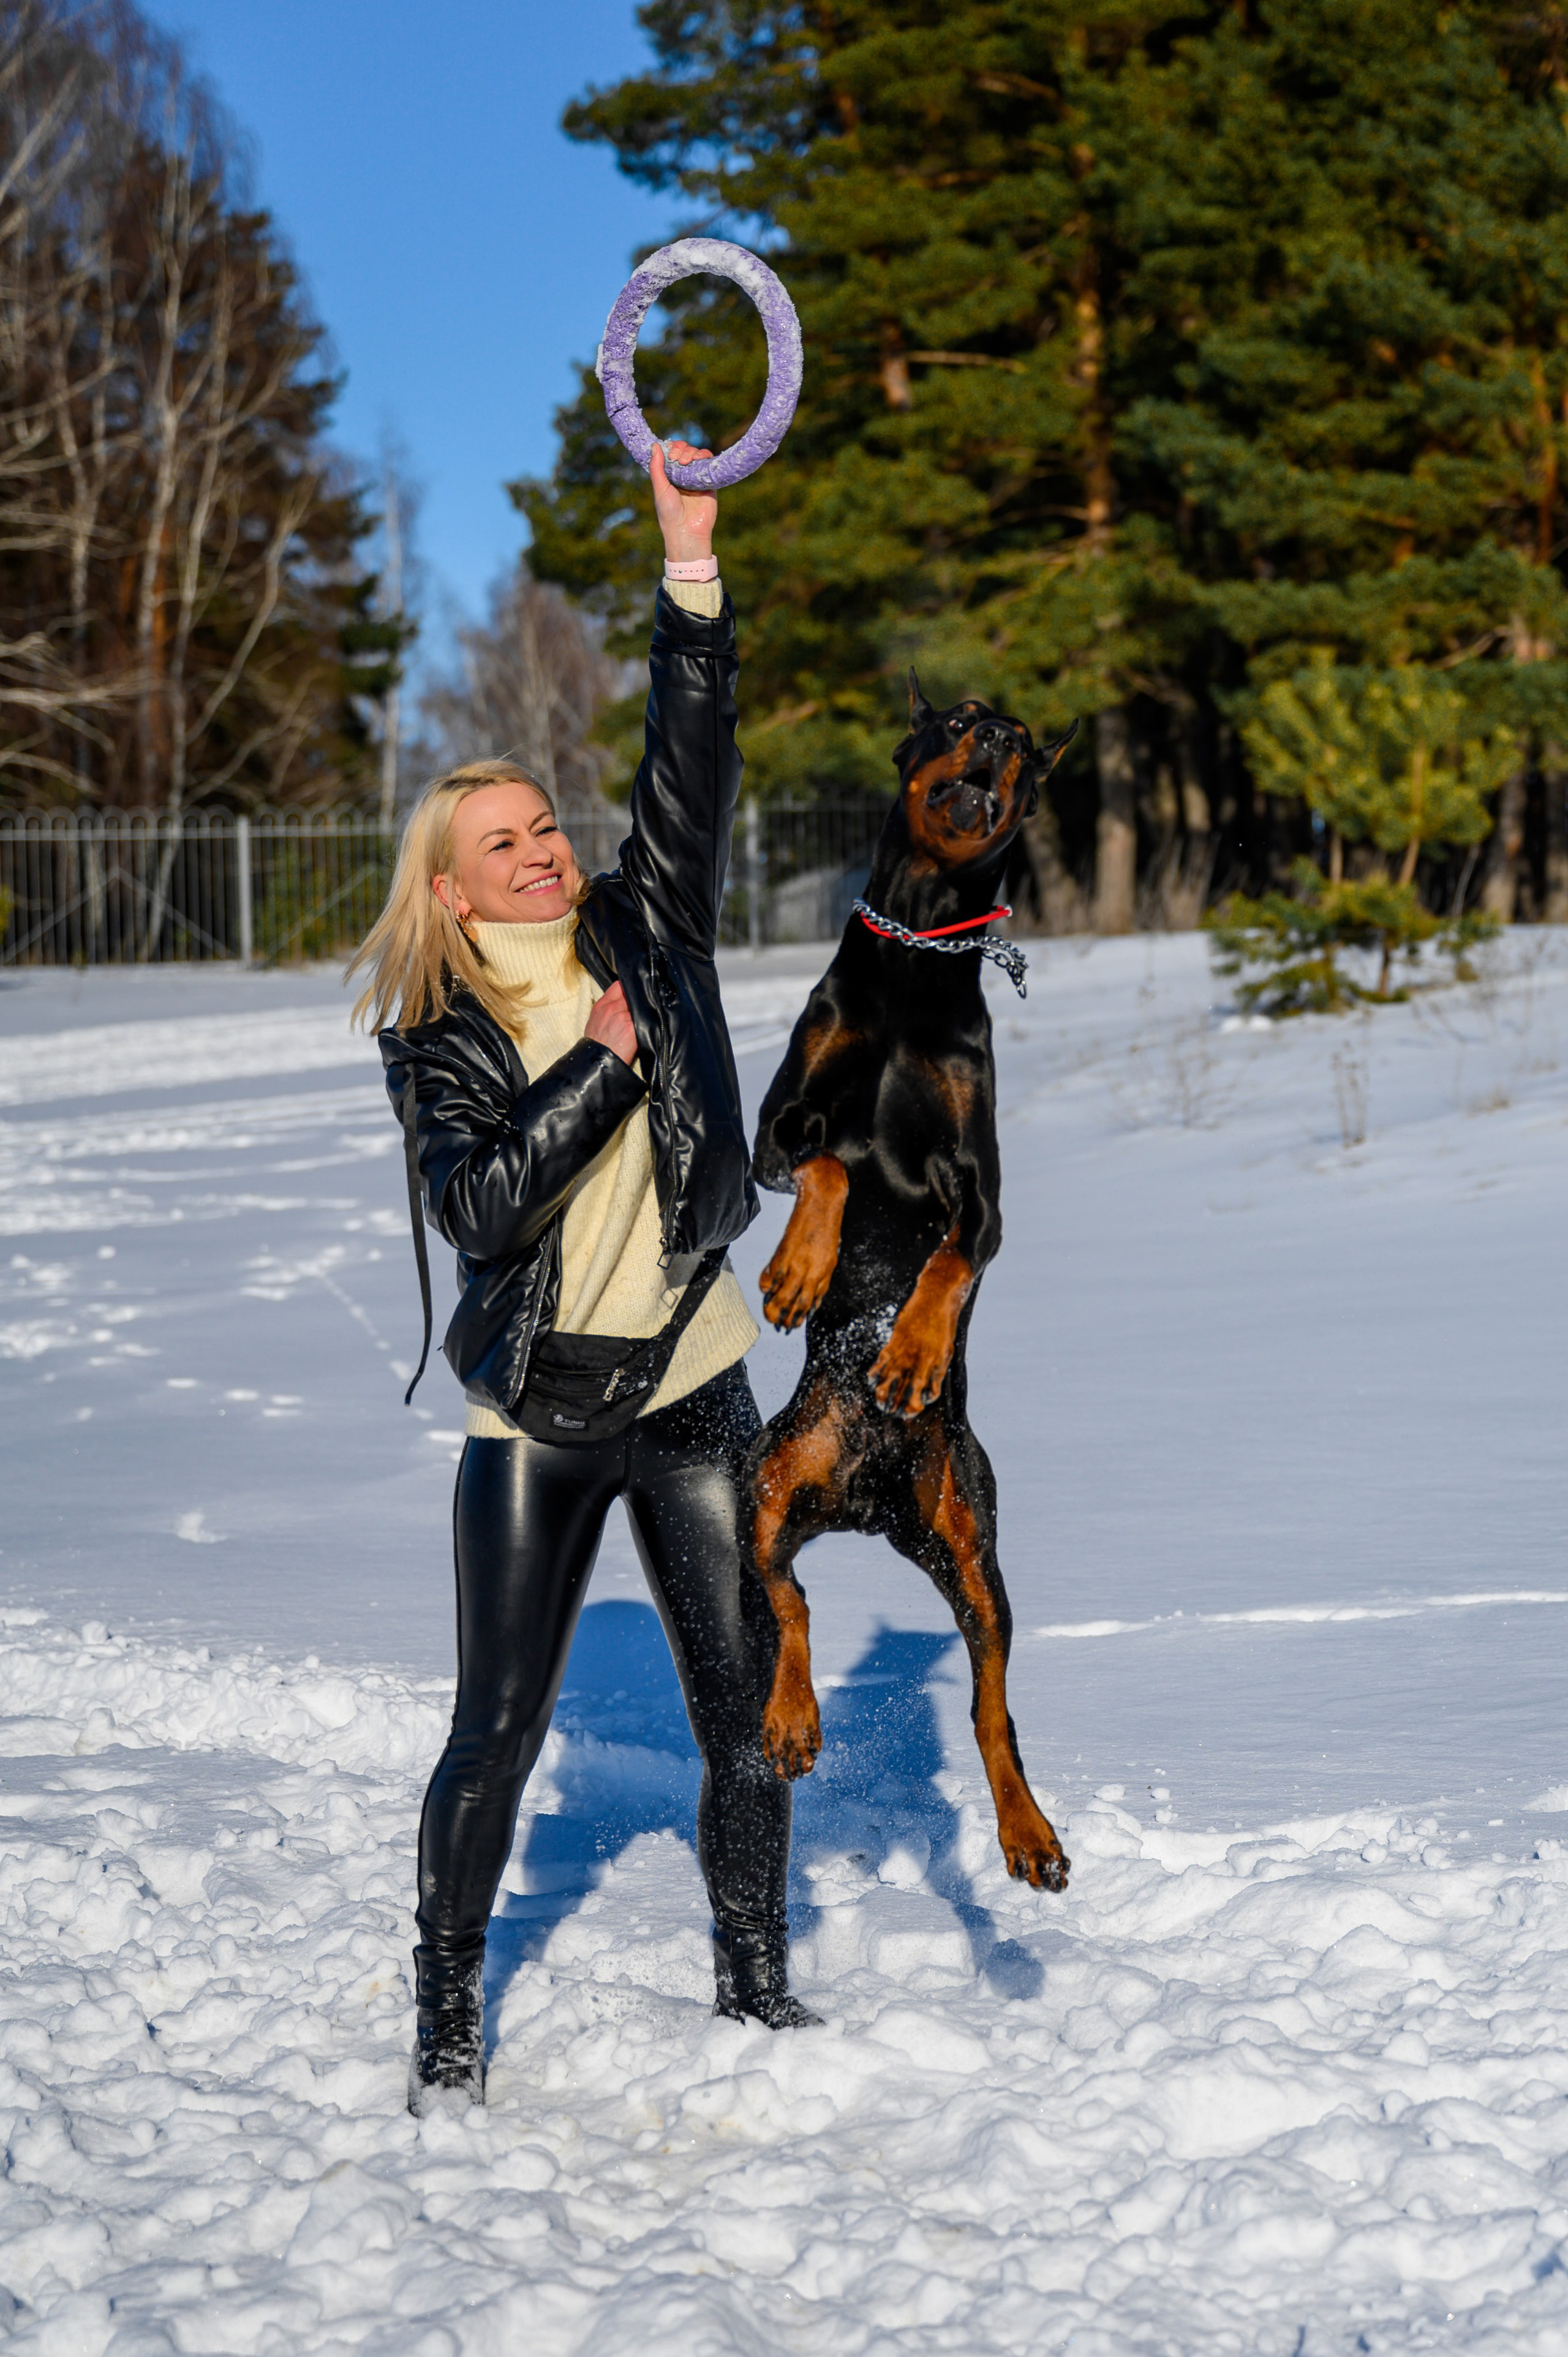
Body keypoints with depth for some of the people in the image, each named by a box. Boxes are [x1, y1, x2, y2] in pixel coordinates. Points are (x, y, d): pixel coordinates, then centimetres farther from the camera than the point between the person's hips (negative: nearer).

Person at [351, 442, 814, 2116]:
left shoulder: (642, 937, 3)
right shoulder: (433, 1042, -3)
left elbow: (689, 766, -8)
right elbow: (481, 1204, -18)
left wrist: (692, 565, -16)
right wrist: (603, 1061, -18)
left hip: (690, 1390, 3)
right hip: (534, 1414, -2)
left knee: (747, 1705, 7)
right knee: (499, 1726, -2)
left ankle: (753, 1978, 25)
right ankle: (448, 2012, 14)